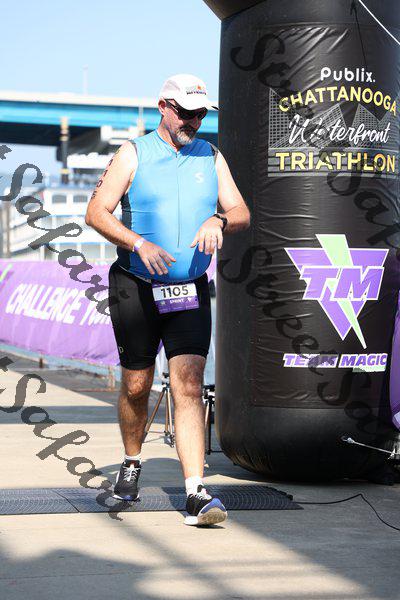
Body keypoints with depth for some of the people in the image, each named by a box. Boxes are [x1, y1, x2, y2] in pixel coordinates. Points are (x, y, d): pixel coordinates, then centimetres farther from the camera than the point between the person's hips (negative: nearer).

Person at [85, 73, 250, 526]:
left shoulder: (211, 157, 9)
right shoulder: (133, 153, 0)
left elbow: (242, 213, 5)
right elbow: (96, 212, -6)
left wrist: (219, 221, -19)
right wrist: (139, 243, -21)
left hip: (190, 290, 1)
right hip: (135, 288, -1)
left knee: (188, 386, -12)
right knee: (136, 386, 9)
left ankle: (196, 493, -19)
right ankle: (131, 464, 36)